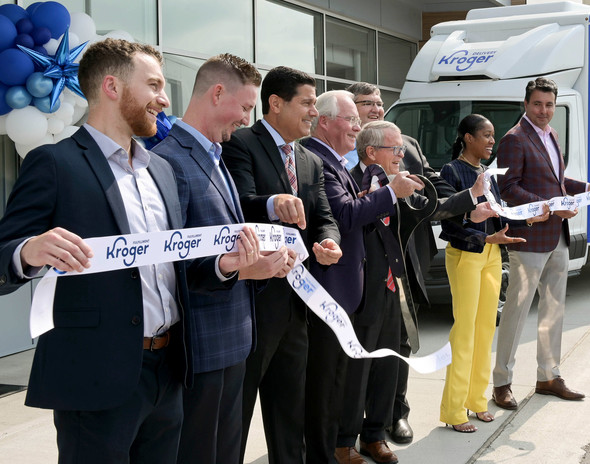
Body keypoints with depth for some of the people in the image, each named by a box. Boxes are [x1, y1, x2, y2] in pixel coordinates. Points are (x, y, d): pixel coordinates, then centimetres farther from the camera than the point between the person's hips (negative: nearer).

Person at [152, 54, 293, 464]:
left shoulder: (216, 158, 16)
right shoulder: (169, 160, -16)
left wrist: (265, 258, 1)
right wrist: (238, 268, -26)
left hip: (234, 337, 9)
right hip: (200, 343, -9)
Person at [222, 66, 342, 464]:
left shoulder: (312, 163, 16)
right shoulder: (241, 144, -8)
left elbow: (324, 218, 10)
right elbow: (239, 205, -22)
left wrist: (329, 242, -13)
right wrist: (272, 204, -43)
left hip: (295, 302, 8)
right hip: (251, 300, -8)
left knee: (291, 409, 17)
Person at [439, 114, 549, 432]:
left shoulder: (486, 173, 13)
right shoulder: (452, 171, -10)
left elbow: (498, 215, 12)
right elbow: (450, 225, -16)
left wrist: (530, 219, 0)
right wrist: (487, 239, -24)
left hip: (491, 256, 8)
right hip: (465, 256, -7)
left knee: (486, 328, 10)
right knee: (464, 330, -5)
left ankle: (477, 400, 21)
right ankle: (454, 410, 3)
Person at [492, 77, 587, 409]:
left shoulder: (550, 135, 15)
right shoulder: (515, 139, -11)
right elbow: (508, 188, -18)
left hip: (558, 238, 9)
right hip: (530, 240, -9)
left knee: (554, 309, 14)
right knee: (517, 311, -3)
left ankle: (549, 377, 26)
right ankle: (502, 382, 6)